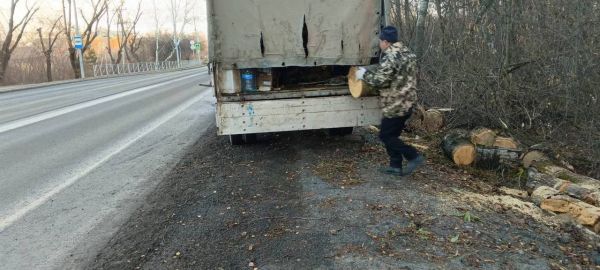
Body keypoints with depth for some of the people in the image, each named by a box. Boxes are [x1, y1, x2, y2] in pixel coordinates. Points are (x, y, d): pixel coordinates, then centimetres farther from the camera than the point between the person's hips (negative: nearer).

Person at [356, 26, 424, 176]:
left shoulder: (390, 57, -19)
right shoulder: (408, 53, 12)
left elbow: (379, 80, -24)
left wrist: (364, 74, -7)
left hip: (395, 105, -9)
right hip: (407, 103, 10)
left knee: (385, 136, 0)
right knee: (392, 135, 16)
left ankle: (414, 157, -1)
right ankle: (395, 166, 19)